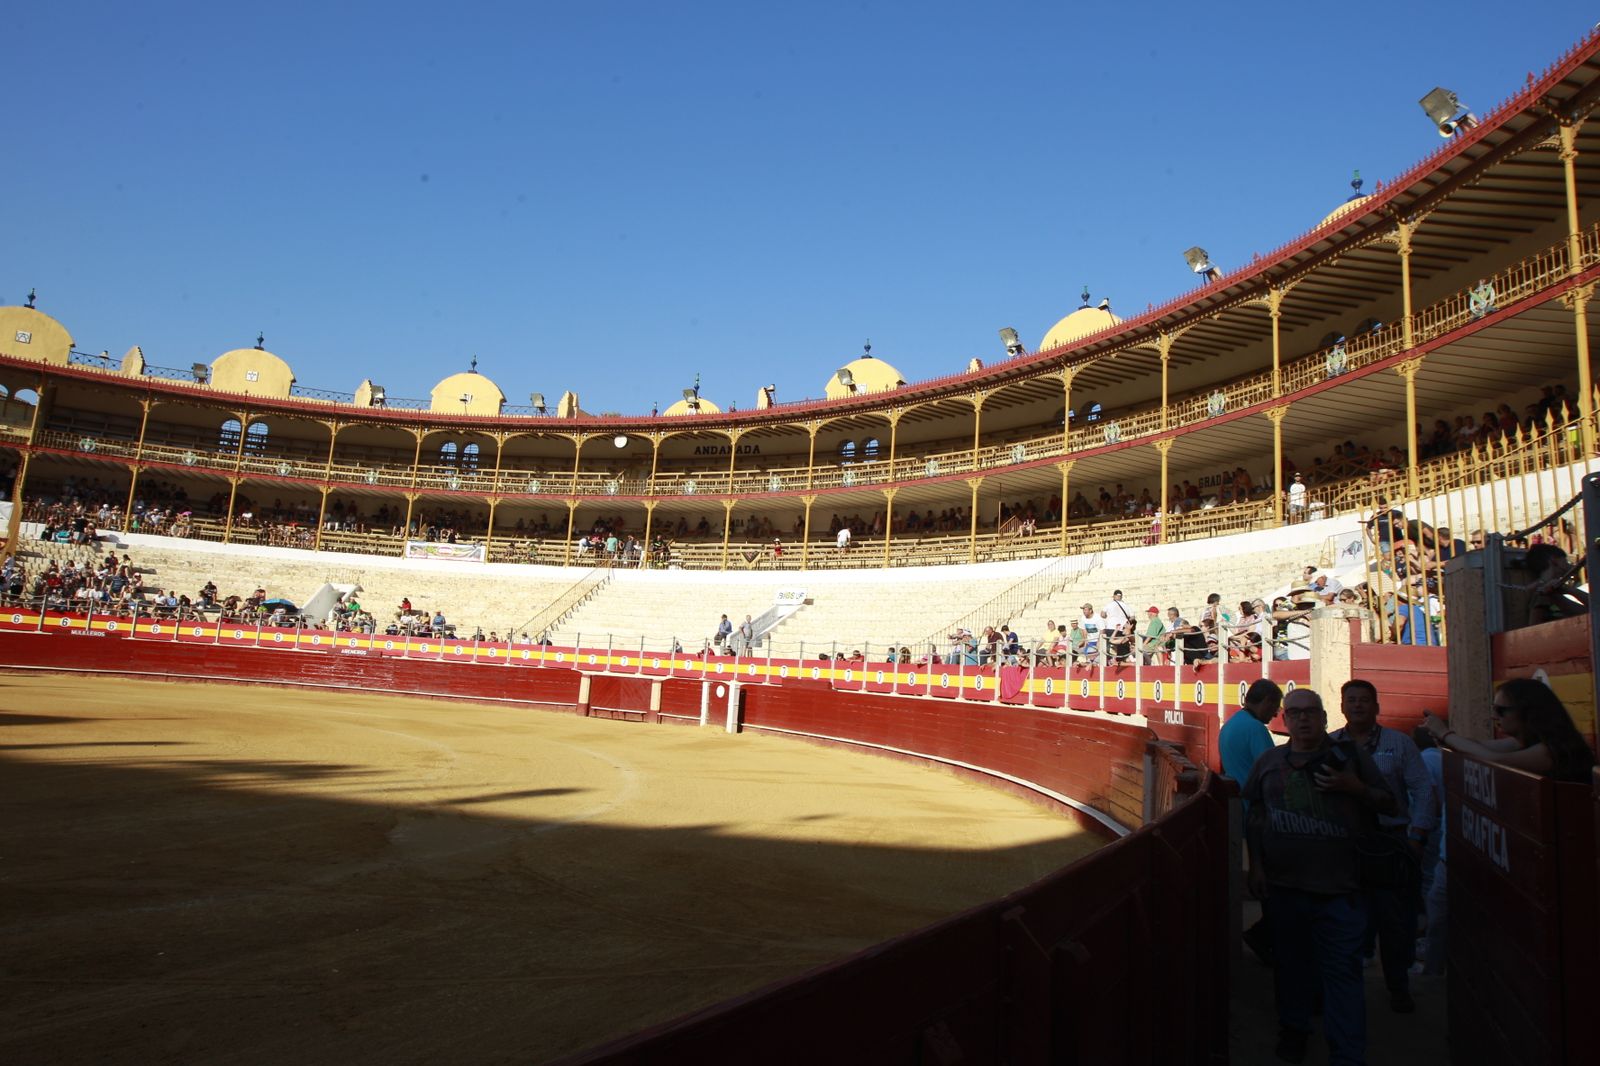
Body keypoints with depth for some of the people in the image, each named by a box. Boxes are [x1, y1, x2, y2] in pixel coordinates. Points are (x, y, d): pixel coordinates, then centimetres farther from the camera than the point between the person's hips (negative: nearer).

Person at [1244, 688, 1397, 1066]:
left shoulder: (1349, 754, 3)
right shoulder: (1269, 762, 8)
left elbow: (1389, 804, 5)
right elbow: (1255, 816, 13)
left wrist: (1355, 788, -14)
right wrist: (1256, 864, 7)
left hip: (1339, 884, -2)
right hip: (1284, 883, 3)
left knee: (1342, 969, -2)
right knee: (1291, 960, 15)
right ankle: (1293, 1028, 33)